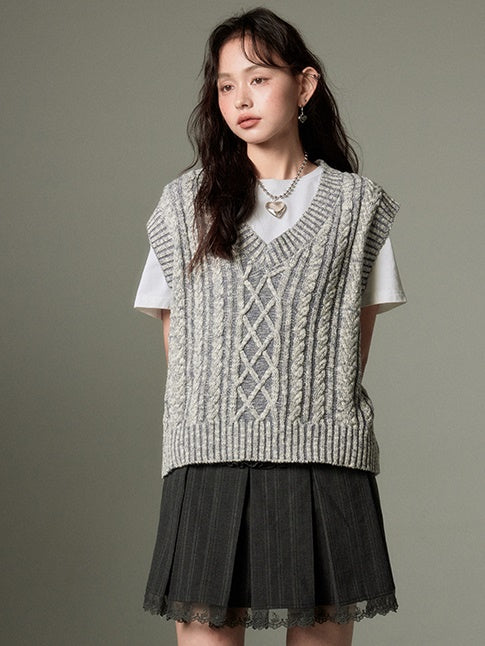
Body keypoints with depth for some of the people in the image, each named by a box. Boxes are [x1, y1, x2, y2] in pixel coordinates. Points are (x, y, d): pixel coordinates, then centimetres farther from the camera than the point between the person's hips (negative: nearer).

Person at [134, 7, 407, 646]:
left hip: (325, 456, 0)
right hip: (209, 458, 0)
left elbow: (358, 336, 11)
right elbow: (172, 327, 13)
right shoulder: (187, 201, 12)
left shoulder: (356, 203, 10)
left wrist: (317, 414, 2)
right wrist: (205, 420, 5)